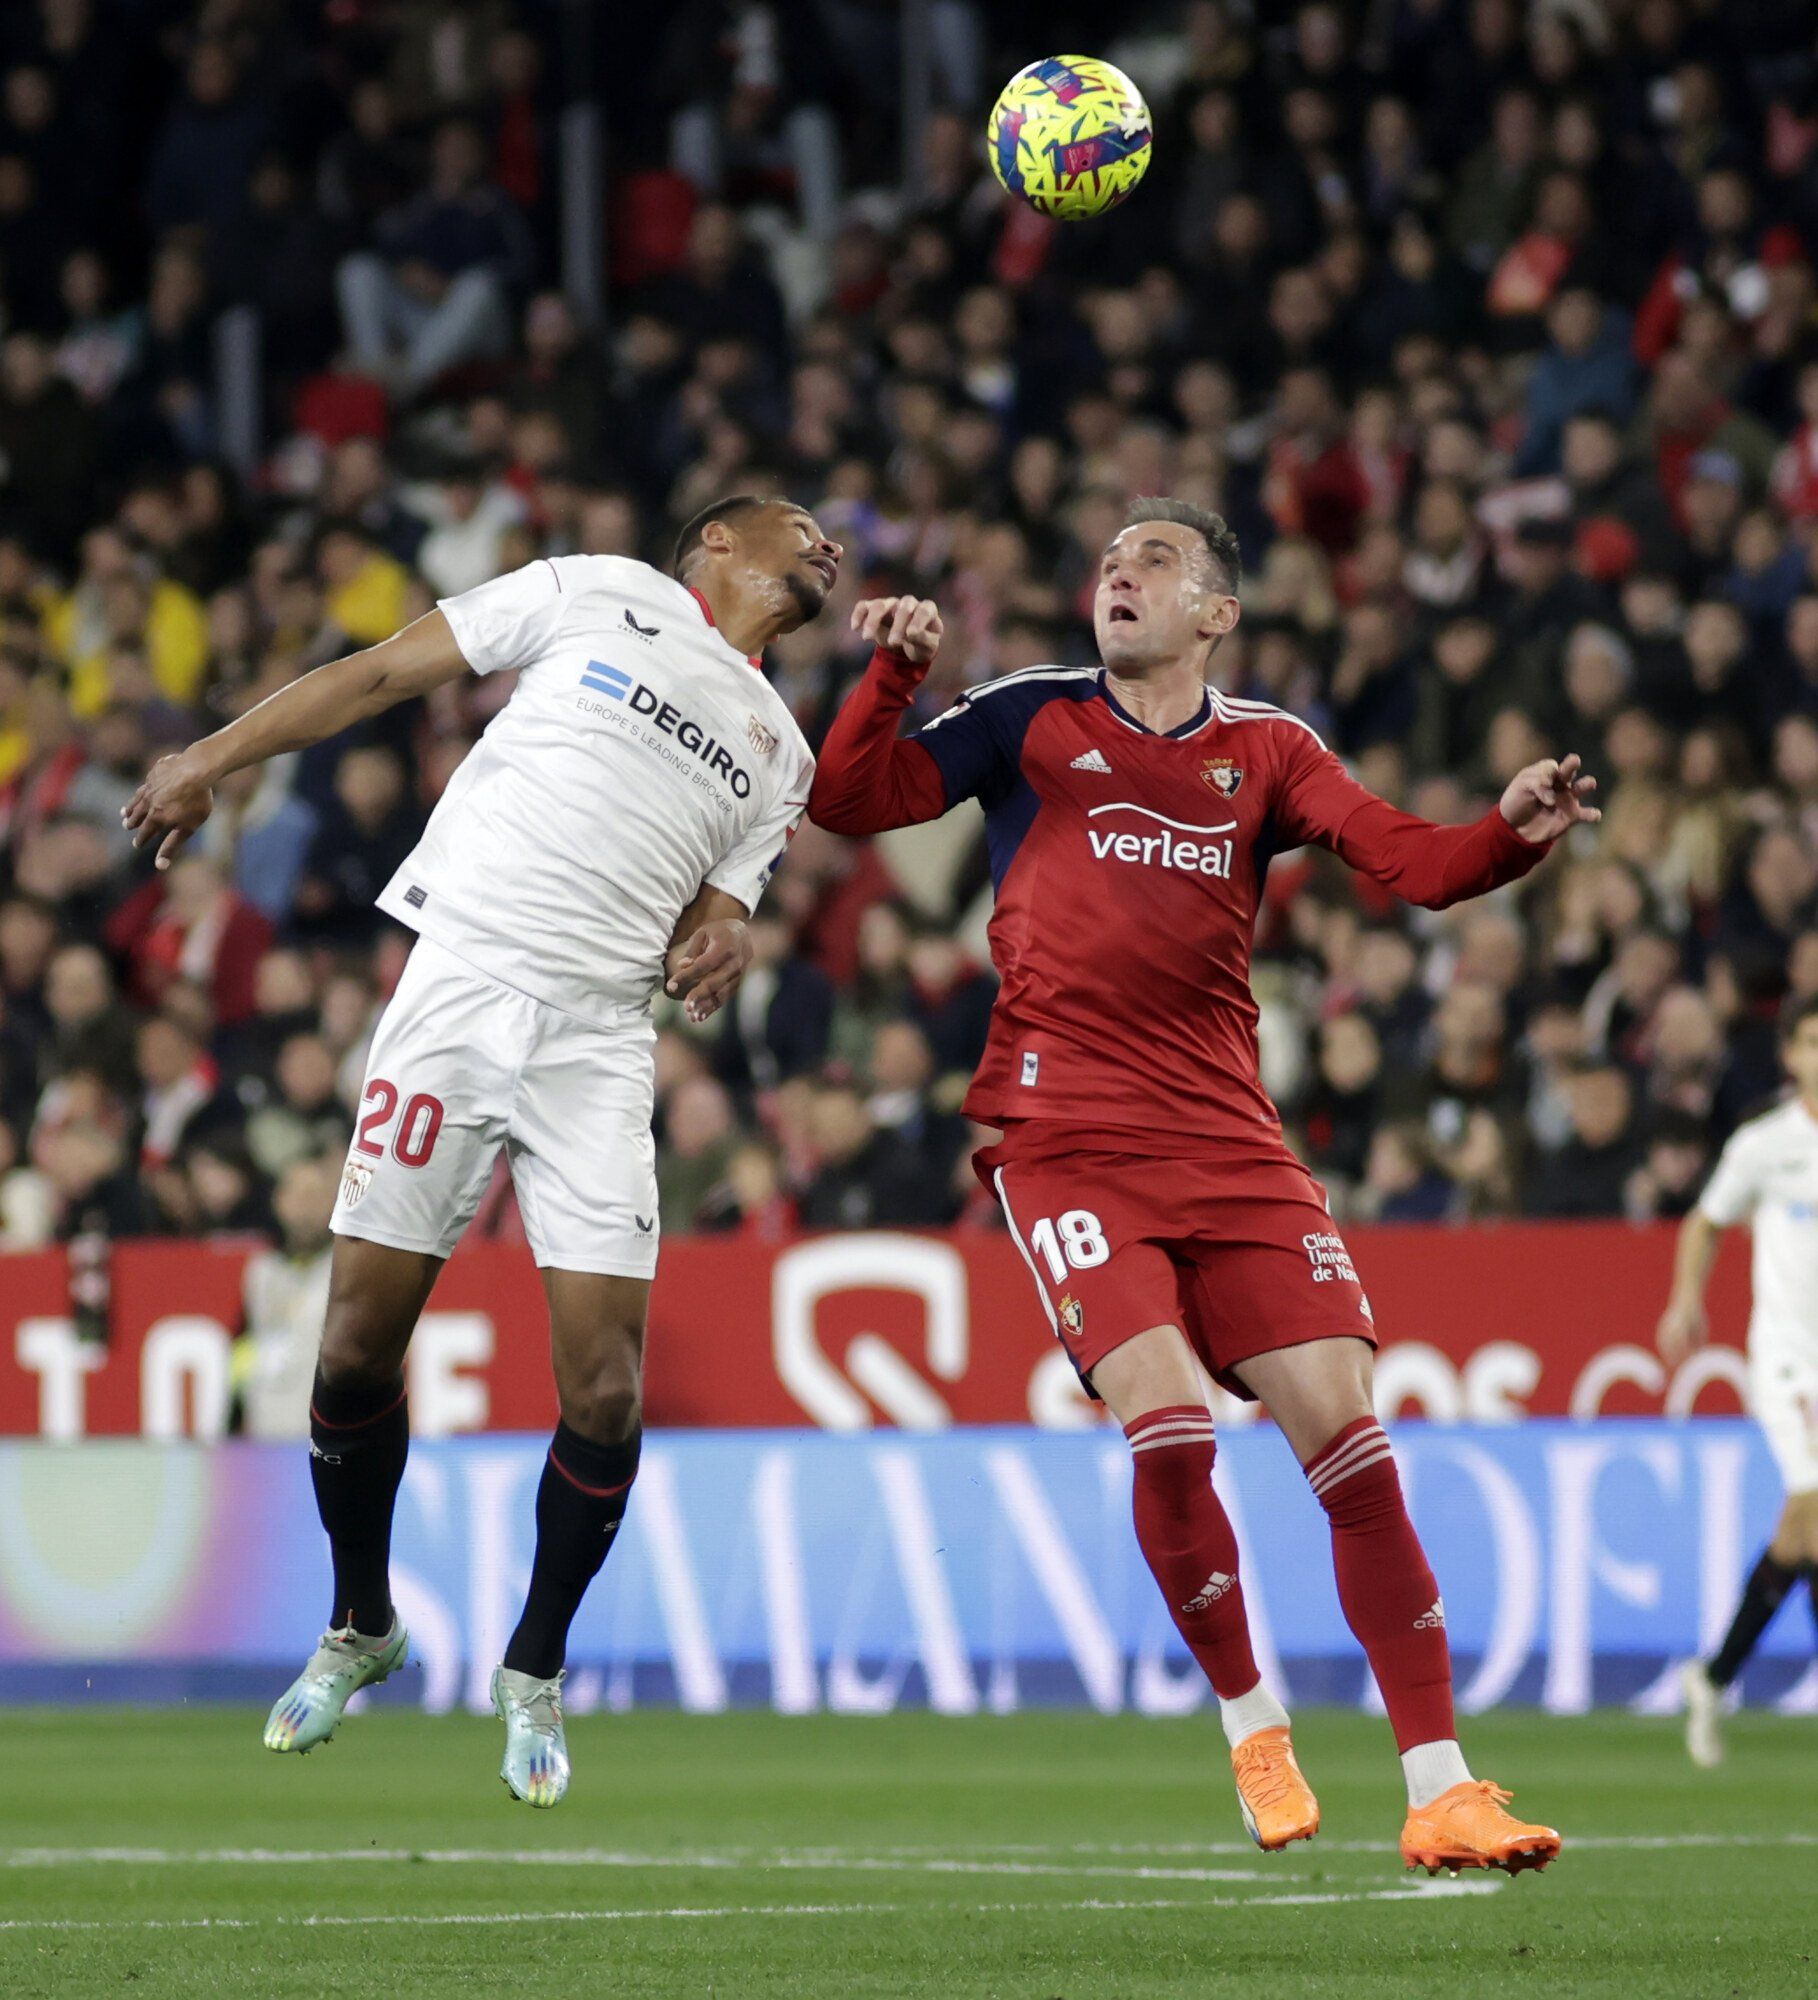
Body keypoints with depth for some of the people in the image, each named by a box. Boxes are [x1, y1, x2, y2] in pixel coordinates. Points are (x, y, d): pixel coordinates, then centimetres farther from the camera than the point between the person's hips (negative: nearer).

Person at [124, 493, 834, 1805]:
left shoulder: (780, 754, 21)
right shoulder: (602, 594, 10)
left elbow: (702, 919, 19)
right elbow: (392, 670, 10)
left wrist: (719, 941, -6)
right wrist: (215, 757, 4)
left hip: (598, 1043, 3)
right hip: (460, 991, -3)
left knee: (604, 1392, -8)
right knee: (359, 1346, -4)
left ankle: (535, 1674, 11)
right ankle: (360, 1628, 20)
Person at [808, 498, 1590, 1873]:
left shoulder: (1265, 750, 14)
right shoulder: (1034, 718, 10)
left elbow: (1417, 864, 2)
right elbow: (849, 804, 7)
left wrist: (1517, 833, -18)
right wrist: (894, 676, -9)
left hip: (1228, 1139, 2)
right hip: (1065, 1129, -2)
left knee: (1349, 1433, -8)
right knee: (1168, 1424, -20)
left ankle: (1440, 1790, -5)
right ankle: (1251, 1724, 5)